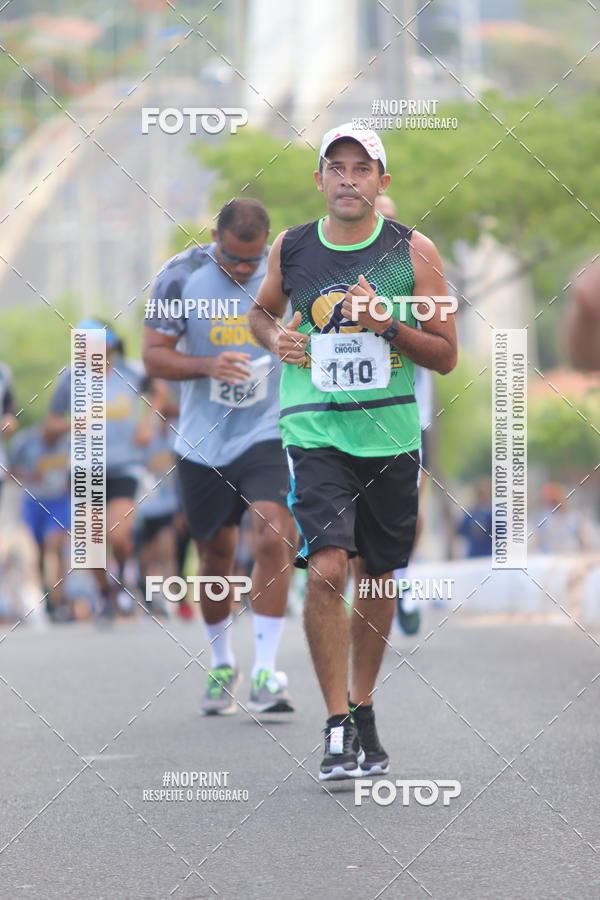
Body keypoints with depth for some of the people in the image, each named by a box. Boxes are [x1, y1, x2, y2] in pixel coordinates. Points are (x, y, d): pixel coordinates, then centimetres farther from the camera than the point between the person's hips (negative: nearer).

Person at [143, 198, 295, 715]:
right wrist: (208, 366, -21)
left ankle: (265, 672, -17)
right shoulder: (181, 278, -6)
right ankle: (221, 666, 31)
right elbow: (154, 356, -4)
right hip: (204, 441, 1)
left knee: (272, 540, -19)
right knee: (216, 557, 10)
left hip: (270, 434, -1)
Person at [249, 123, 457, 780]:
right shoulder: (290, 249, 2)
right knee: (326, 570, -17)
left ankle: (363, 709, 29)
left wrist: (388, 325, -15)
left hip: (391, 434, 1)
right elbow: (261, 310, 21)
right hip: (314, 431, -1)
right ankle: (337, 726, -12)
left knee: (377, 577, 11)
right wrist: (276, 339, -1)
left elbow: (445, 356, 2)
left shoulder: (413, 252, -1)